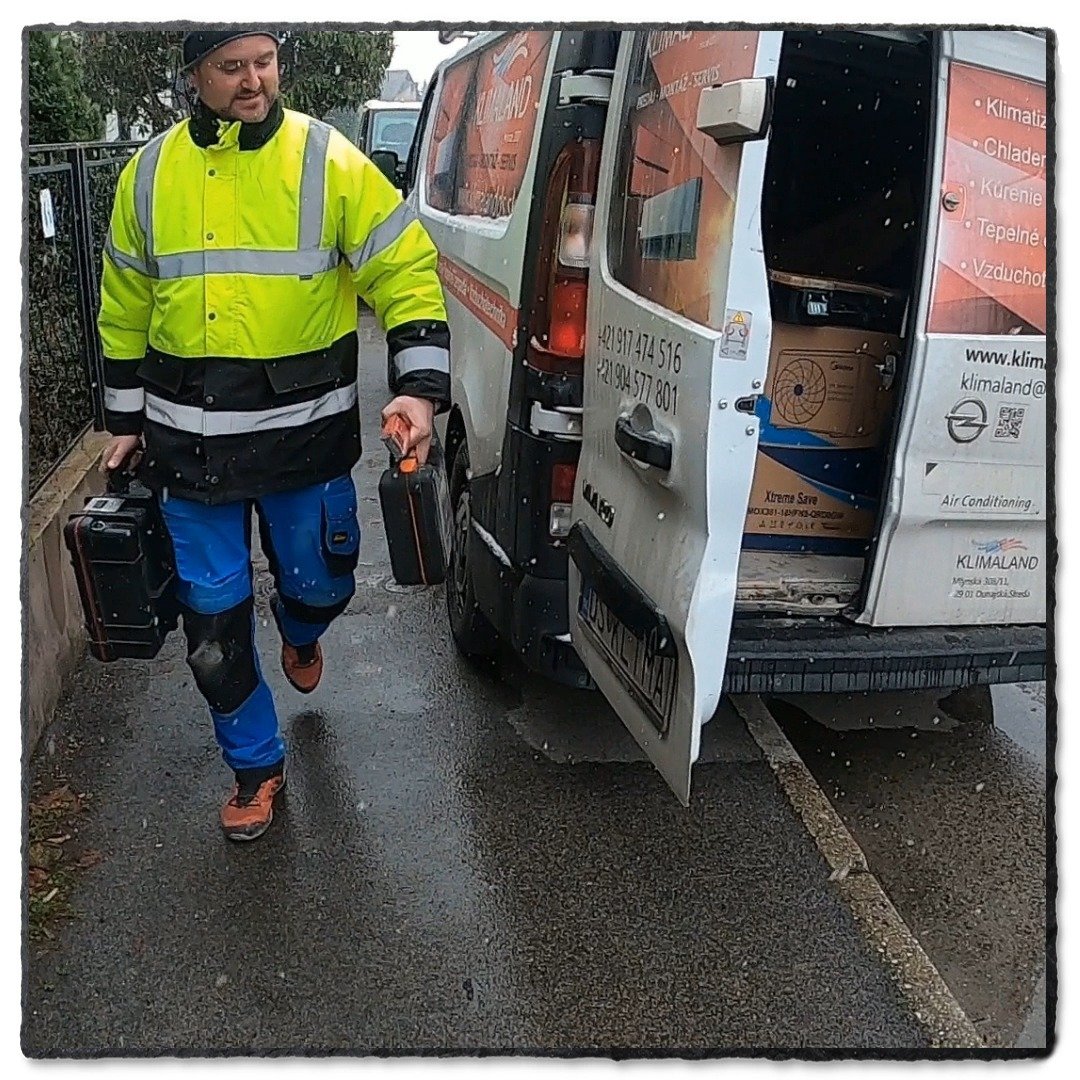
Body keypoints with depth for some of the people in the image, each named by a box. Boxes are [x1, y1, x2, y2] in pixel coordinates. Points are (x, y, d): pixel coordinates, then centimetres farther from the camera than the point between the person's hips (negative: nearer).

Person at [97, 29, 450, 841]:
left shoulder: (330, 162, -5)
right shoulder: (150, 173, 5)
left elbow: (406, 270, -7)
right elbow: (125, 307, 14)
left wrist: (419, 387, -20)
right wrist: (126, 420, 15)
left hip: (306, 432, -2)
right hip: (189, 440, 2)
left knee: (319, 584, 14)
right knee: (213, 619, 7)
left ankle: (301, 637, 54)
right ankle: (256, 765, 29)